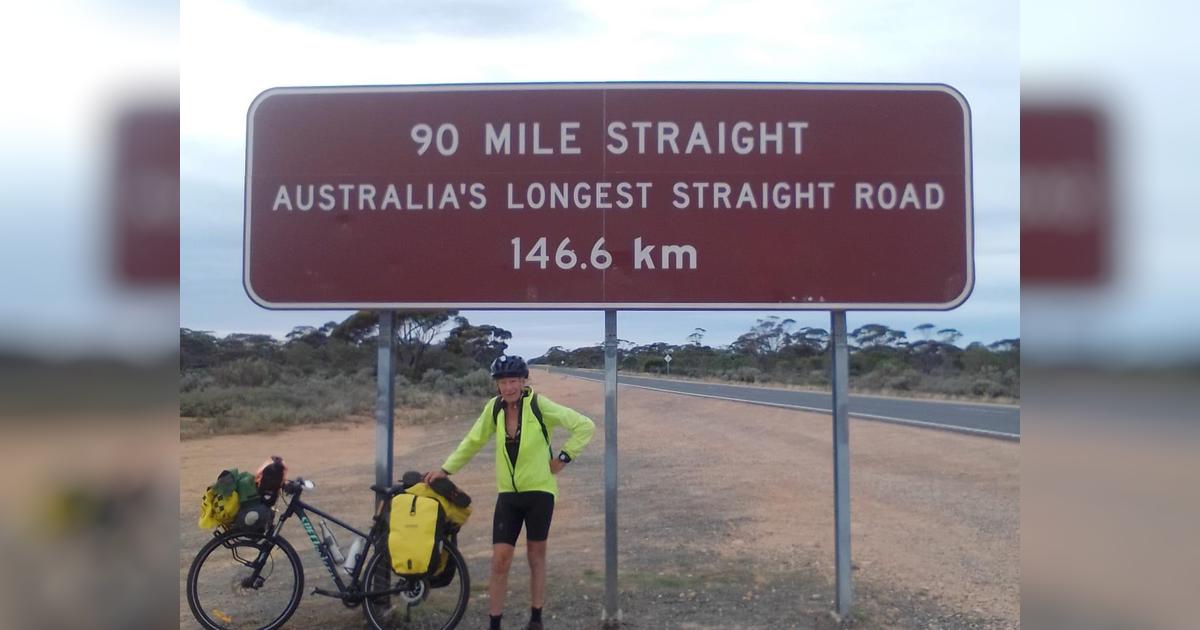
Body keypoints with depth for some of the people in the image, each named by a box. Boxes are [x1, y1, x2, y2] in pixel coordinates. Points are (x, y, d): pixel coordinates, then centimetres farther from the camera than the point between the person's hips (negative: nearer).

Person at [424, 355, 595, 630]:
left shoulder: (539, 405, -15)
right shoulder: (494, 407, -3)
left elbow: (585, 426, -11)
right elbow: (473, 441, 9)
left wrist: (564, 457, -11)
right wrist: (446, 469, 5)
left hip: (539, 492, -3)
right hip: (508, 494, 3)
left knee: (536, 556, 11)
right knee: (500, 559, -1)